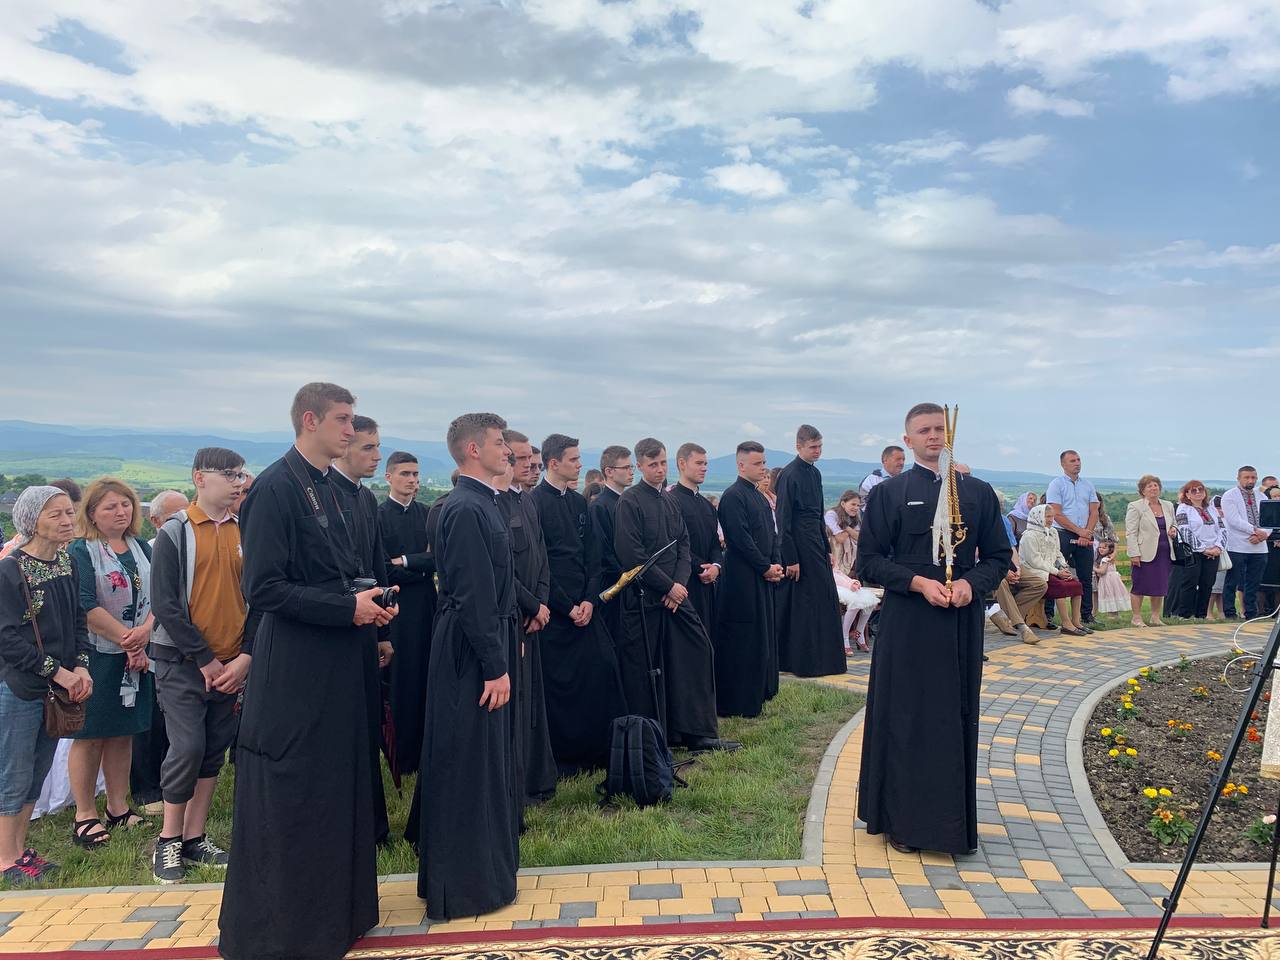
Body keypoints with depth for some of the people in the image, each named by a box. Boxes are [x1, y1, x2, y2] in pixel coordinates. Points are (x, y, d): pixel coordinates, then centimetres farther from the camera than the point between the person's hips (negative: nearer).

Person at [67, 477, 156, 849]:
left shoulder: (142, 549, 10)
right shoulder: (81, 551, -8)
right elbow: (87, 607, -16)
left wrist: (144, 631, -13)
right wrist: (127, 639, -15)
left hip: (136, 655, 6)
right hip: (96, 655, -5)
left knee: (123, 732, 12)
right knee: (90, 735, 2)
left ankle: (118, 807, 23)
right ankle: (85, 815, 13)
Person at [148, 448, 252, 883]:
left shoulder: (244, 532, 6)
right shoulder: (175, 532, -5)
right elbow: (165, 603, -10)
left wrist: (246, 655, -5)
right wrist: (204, 659, -12)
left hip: (232, 664, 4)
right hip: (183, 662, -4)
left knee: (214, 751, 9)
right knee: (188, 748, -8)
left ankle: (194, 837, 21)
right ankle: (169, 839, 11)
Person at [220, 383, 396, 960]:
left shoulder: (328, 489, 12)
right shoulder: (275, 488, -16)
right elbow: (263, 588, -21)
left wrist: (368, 600, 1)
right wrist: (348, 608, -19)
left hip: (337, 664, 9)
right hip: (295, 670, -9)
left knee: (336, 792, 18)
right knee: (289, 802, 4)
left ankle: (333, 909, 33)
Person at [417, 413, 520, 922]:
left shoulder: (481, 503, 11)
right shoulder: (467, 509, -20)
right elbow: (473, 596, -23)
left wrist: (510, 637, 17)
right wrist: (495, 666, -21)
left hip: (489, 643, 10)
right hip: (473, 653, -10)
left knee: (489, 760, 19)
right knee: (469, 767, 1)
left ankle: (486, 861, 34)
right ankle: (468, 885, 14)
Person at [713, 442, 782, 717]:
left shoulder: (761, 497, 16)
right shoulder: (733, 496, -13)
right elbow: (741, 538, -19)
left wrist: (777, 564, 3)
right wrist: (766, 568, -14)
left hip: (764, 578, 9)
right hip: (742, 580, -9)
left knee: (763, 636, 15)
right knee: (743, 640, -5)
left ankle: (758, 693, 27)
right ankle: (737, 703, 3)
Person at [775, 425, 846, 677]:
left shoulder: (815, 473, 12)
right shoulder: (789, 475, -14)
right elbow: (783, 520, -16)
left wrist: (827, 549, 17)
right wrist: (790, 559, -18)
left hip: (816, 543, 9)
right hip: (799, 545, -9)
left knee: (826, 598, 12)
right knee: (805, 604, -3)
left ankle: (824, 659, 23)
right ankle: (804, 664, 6)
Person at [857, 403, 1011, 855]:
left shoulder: (979, 493, 8)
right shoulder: (888, 494, 1)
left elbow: (999, 556, 10)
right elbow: (869, 561, -2)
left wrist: (971, 583, -11)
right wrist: (918, 582, -15)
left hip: (962, 624, 3)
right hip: (906, 625, -2)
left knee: (957, 719, 8)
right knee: (906, 720, 2)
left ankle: (952, 822, 20)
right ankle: (903, 821, 13)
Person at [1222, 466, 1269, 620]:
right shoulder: (1229, 496, -1)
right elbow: (1234, 520, -12)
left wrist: (1263, 534, -10)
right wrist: (1255, 530, -15)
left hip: (1259, 548, 5)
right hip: (1237, 547, -5)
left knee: (1254, 584, 9)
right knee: (1232, 583, -1)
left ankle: (1251, 614, 17)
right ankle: (1229, 614, 6)